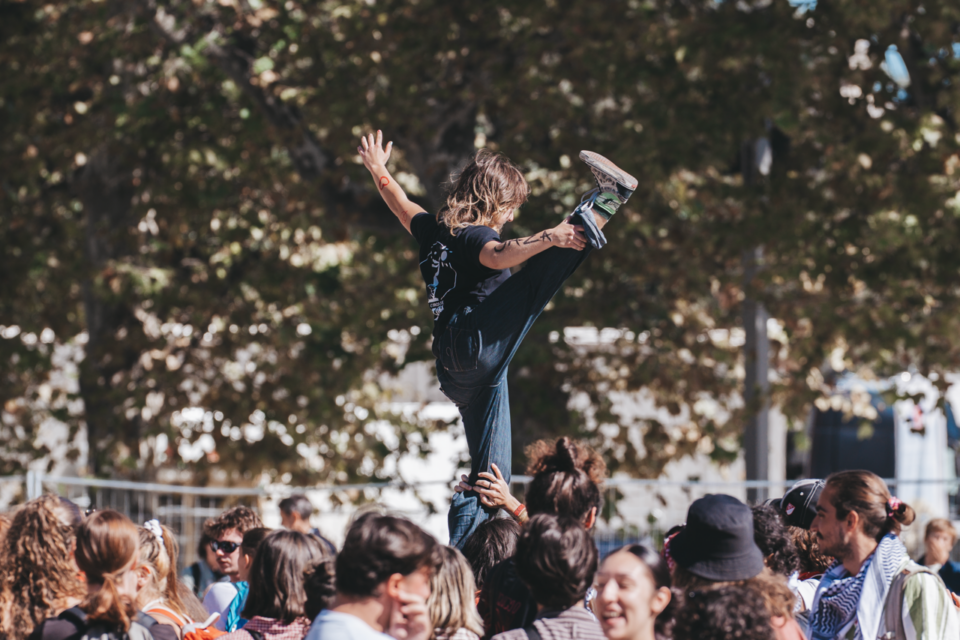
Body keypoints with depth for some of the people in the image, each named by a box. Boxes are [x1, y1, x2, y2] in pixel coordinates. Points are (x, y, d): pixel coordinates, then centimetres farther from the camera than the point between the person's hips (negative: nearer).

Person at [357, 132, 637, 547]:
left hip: (457, 371, 9)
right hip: (478, 345, -9)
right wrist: (547, 238, -42)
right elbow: (498, 256, -29)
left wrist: (377, 170, 59)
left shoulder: (434, 229, 21)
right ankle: (603, 205, -41)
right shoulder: (474, 236, -4)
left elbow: (401, 204, 41)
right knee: (535, 278, -29)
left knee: (490, 477, 10)